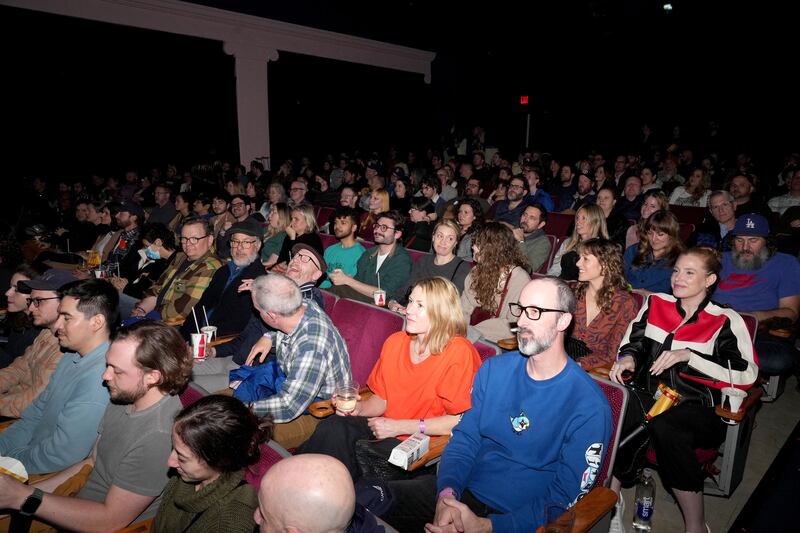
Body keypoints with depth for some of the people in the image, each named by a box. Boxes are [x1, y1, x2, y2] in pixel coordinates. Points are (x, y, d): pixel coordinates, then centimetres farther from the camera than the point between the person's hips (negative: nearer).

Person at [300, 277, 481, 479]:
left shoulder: (459, 353, -16)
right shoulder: (395, 342, 5)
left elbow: (463, 421, -19)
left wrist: (399, 427, -16)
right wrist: (359, 407, -8)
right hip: (387, 429, 6)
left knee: (360, 452, -27)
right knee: (333, 427, -20)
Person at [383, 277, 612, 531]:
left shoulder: (590, 408, -13)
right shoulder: (494, 369, 2)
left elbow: (564, 497, -12)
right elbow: (464, 437, 4)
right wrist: (448, 492, -15)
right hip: (463, 490, 5)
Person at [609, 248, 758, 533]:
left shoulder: (727, 321, 1)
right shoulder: (655, 303, 13)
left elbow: (746, 374, -10)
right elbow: (633, 342, 15)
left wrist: (687, 355, -17)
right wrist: (628, 358, -8)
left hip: (697, 411, -3)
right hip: (648, 399, 3)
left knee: (663, 425, -36)